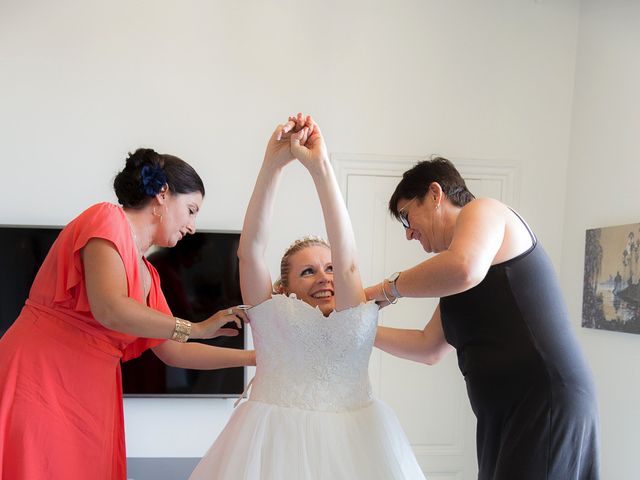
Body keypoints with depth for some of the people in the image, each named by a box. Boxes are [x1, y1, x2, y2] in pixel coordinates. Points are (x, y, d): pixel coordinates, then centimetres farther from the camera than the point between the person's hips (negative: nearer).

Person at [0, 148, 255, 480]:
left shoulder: (147, 276, 16)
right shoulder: (108, 219, -7)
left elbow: (174, 353, 22)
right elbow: (110, 310, -21)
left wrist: (256, 357, 20)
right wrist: (196, 328, -9)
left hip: (89, 399, 8)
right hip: (37, 384, -8)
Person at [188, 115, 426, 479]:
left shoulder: (357, 319, 6)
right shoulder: (272, 317, 7)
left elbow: (347, 262, -10)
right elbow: (250, 249, -5)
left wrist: (320, 166, -16)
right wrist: (272, 164, -14)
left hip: (351, 440, 1)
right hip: (275, 442, 0)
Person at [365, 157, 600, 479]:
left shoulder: (482, 210, -3)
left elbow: (464, 269, -27)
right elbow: (429, 348, 26)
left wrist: (388, 289, -12)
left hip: (546, 405, -9)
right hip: (503, 415, 9)